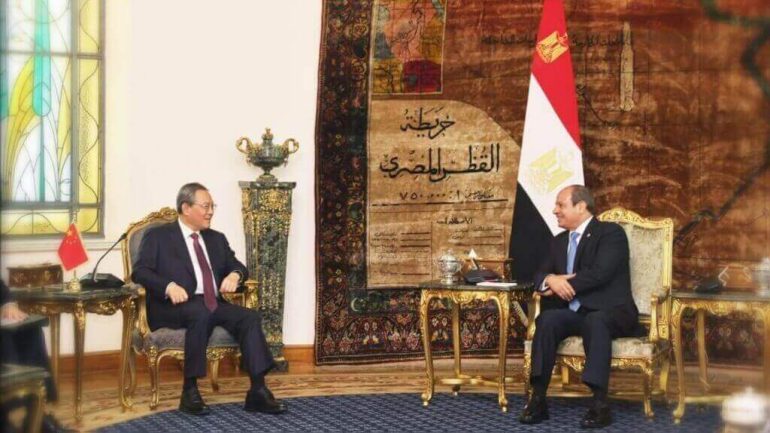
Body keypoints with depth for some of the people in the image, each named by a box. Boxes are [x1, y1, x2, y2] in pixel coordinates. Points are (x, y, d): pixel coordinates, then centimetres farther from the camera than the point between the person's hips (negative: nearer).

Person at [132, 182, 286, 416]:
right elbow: (140, 271, -5)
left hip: (213, 306, 5)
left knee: (250, 316, -22)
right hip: (174, 308, -5)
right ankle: (190, 390, -30)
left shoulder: (216, 239, 24)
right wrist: (169, 286, -24)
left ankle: (258, 391, -25)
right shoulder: (158, 236, 7)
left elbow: (238, 266, 19)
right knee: (201, 312, -37)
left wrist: (234, 274, -7)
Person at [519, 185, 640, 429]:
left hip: (610, 313, -5)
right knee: (548, 319, -27)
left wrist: (561, 285, -10)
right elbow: (540, 275, 13)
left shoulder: (611, 233, -4)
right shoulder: (559, 241, 18)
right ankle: (538, 398, -30)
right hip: (574, 313, 5)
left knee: (595, 321, -39)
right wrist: (551, 279, -11)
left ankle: (599, 403, -43)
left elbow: (599, 273, -18)